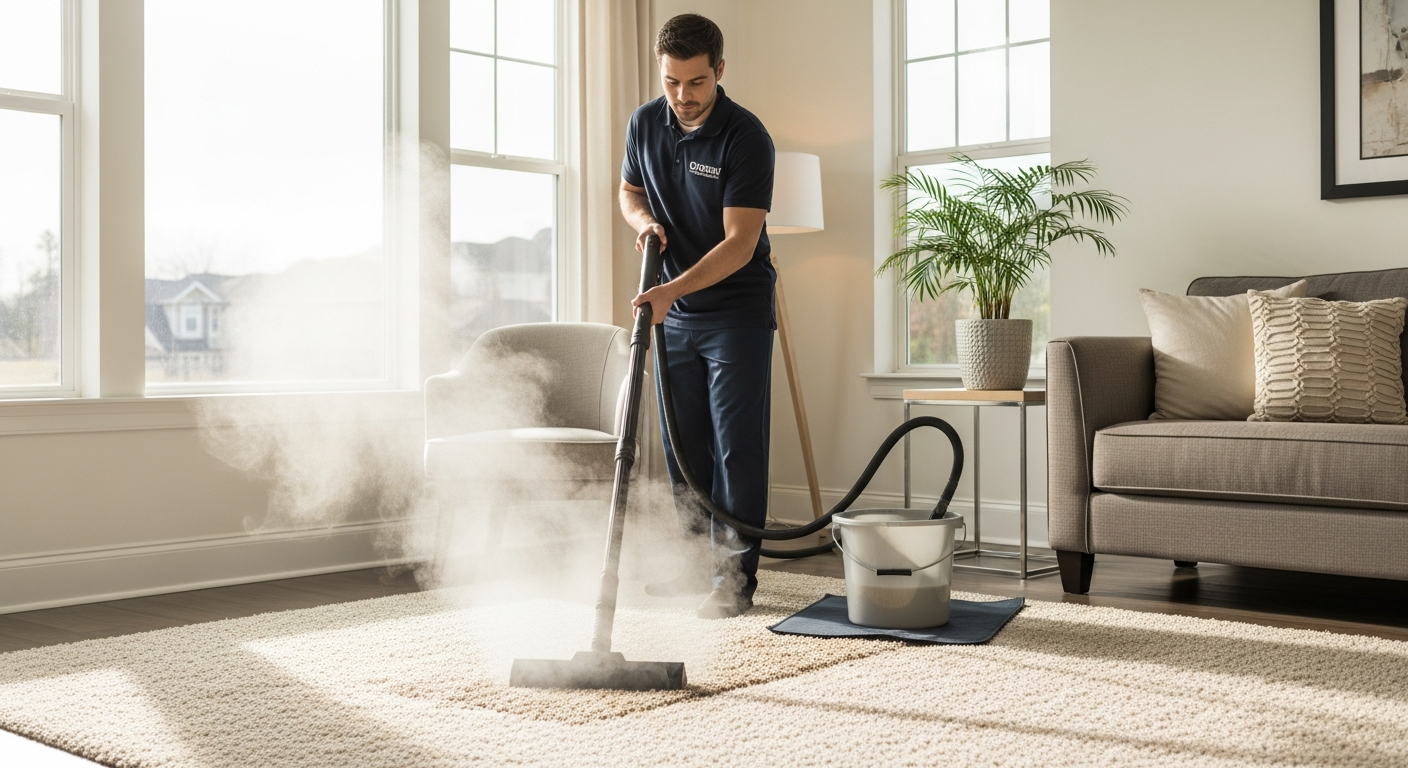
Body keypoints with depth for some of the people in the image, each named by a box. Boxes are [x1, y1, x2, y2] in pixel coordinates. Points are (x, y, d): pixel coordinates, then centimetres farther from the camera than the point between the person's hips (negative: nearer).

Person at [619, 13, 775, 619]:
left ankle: (736, 580, 0)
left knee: (736, 447, -6)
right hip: (675, 314, 6)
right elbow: (629, 189, 18)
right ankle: (698, 565, 22)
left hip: (738, 312, -6)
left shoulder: (746, 138, -19)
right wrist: (643, 219, -5)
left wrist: (673, 288, -33)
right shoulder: (644, 124, 0)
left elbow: (739, 244, -24)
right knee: (683, 446, 10)